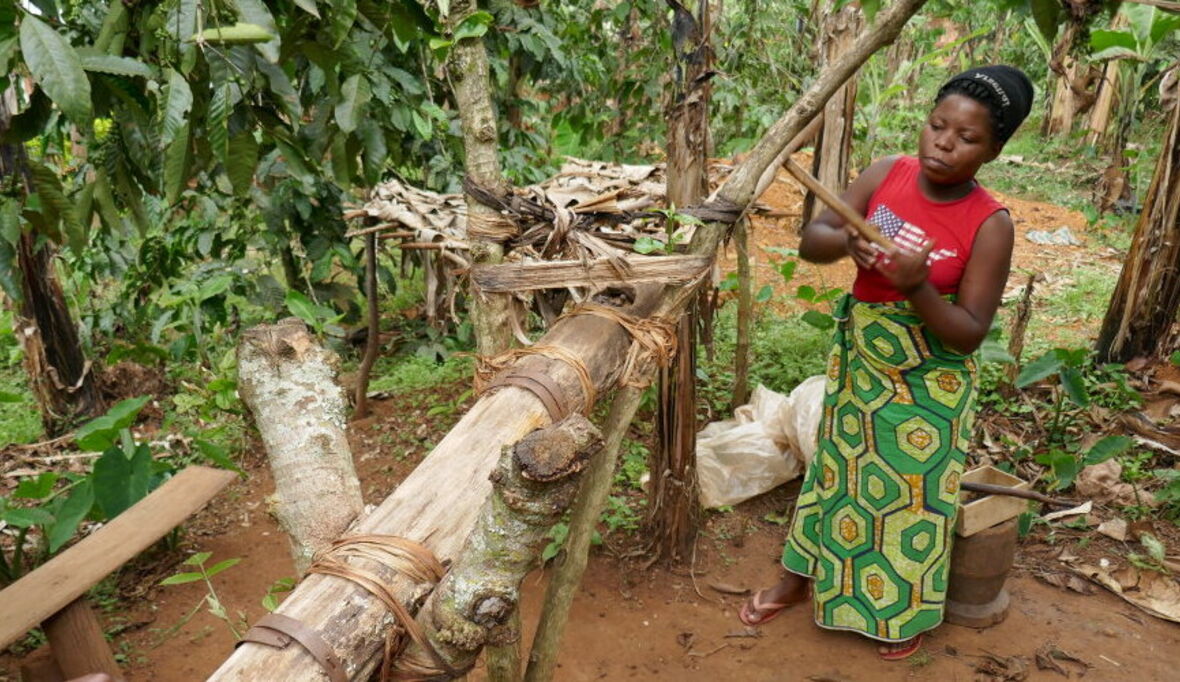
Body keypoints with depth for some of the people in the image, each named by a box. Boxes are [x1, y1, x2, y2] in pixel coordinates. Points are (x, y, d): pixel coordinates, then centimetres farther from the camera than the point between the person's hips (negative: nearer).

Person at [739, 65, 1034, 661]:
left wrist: (917, 286, -35)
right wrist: (848, 241, -32)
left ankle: (907, 609, 39)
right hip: (858, 360, 4)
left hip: (929, 382, -3)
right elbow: (811, 241, -11)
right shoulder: (886, 175, -10)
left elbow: (969, 332, -19)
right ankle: (801, 578, 40)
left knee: (912, 490, 12)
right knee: (838, 469, 19)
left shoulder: (989, 225, -20)